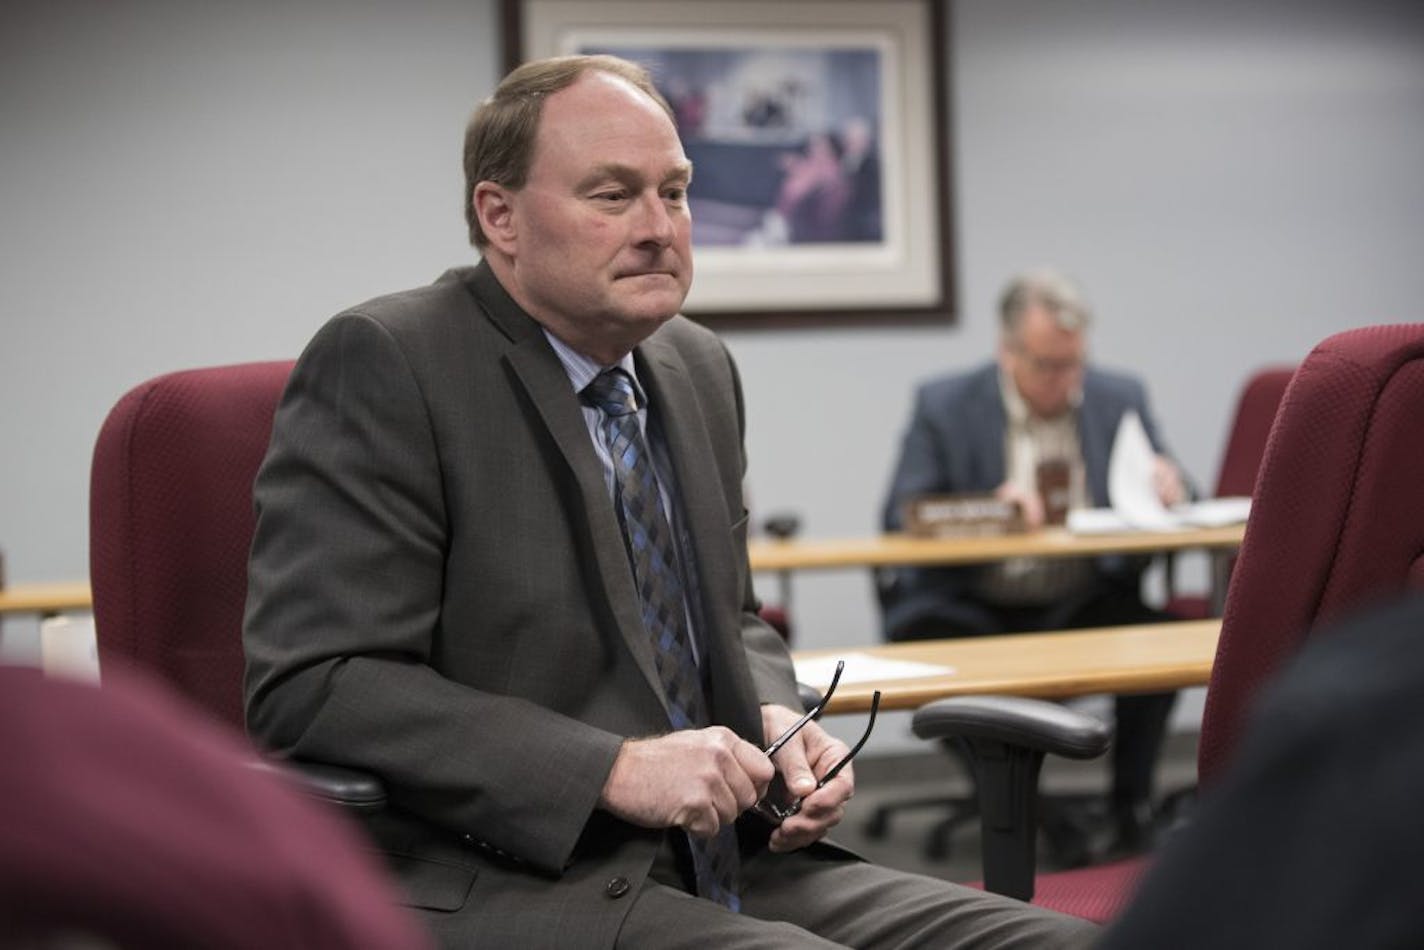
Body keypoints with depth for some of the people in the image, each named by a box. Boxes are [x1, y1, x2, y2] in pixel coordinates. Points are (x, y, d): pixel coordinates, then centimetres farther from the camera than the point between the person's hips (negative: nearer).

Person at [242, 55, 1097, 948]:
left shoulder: (700, 368, 15)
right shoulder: (380, 364, -8)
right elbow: (313, 683, -16)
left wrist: (772, 715, 3)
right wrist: (614, 771, -20)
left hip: (726, 866, 8)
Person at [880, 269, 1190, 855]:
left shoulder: (1121, 399, 9)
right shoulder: (944, 406, 1)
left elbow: (1177, 504, 9)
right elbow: (900, 520, -8)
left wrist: (1165, 486, -16)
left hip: (1084, 604, 1)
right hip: (976, 606, -1)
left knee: (1156, 629, -30)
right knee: (923, 631, -33)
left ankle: (1131, 804, -12)